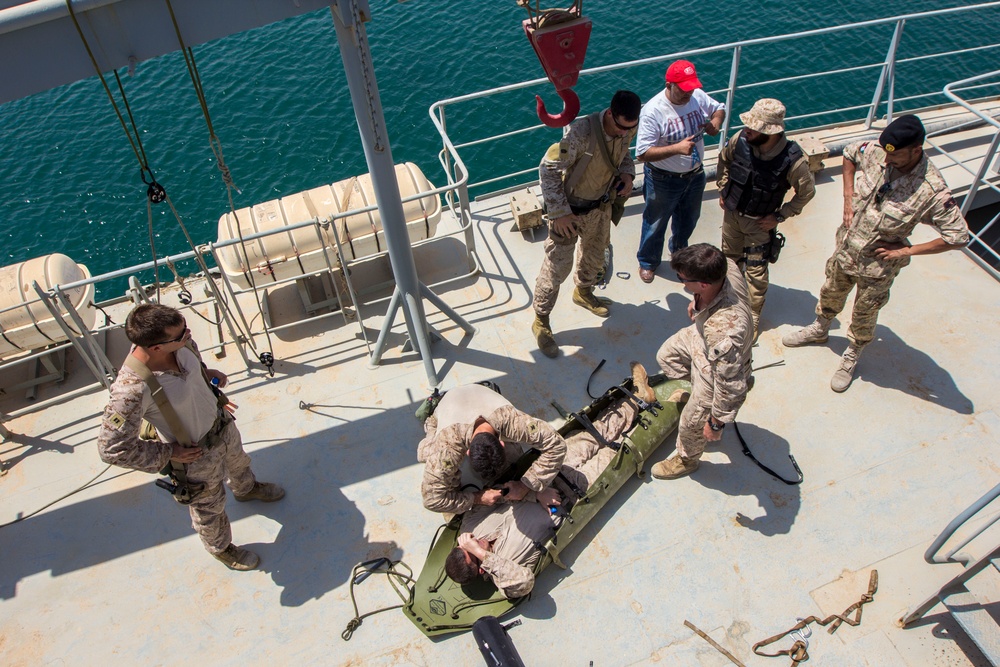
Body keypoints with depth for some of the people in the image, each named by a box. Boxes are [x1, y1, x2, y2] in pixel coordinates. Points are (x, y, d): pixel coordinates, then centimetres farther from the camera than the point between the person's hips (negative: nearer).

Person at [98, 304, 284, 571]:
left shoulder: (178, 342, -24)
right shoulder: (132, 390, -43)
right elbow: (112, 449, -32)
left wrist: (207, 371, -9)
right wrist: (168, 454, -23)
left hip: (220, 419, 6)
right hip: (197, 454, -6)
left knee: (238, 461, 36)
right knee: (209, 507, 23)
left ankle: (247, 489, 71)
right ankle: (221, 548, 54)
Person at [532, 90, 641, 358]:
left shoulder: (627, 130, -12)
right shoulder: (581, 132, -33)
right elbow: (548, 169, -28)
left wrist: (627, 174, -10)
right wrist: (559, 213, -27)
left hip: (601, 205, 7)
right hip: (570, 209, -7)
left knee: (595, 253, 27)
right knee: (557, 266, 0)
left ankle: (583, 292, 57)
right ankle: (541, 321, 19)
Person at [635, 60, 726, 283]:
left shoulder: (698, 96, -9)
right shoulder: (653, 111, -27)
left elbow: (719, 108, 12)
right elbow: (643, 153, -30)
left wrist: (716, 122, -11)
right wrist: (677, 148, -38)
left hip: (695, 175, 6)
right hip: (664, 180, -6)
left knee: (688, 219, 27)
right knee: (655, 224, 15)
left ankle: (679, 250, 57)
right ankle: (648, 261, 41)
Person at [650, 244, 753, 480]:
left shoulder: (724, 333, -49)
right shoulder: (727, 268, -29)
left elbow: (731, 385, -36)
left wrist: (716, 423, -19)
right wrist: (697, 301, 15)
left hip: (716, 376, -7)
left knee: (692, 425, 19)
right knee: (667, 356, 31)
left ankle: (685, 460, 51)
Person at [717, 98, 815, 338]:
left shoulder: (793, 160, -29)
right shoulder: (740, 139, -21)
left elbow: (807, 191, -10)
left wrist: (780, 216, -11)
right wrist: (722, 189, 5)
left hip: (760, 222, -3)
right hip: (732, 212, 4)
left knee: (756, 272, 6)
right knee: (730, 258, 23)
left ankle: (753, 316, 25)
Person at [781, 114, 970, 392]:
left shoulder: (932, 191, -29)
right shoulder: (875, 151, -18)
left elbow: (959, 236, -22)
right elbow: (849, 153, 5)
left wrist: (907, 250, -20)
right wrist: (848, 199, -4)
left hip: (878, 264, -4)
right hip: (846, 247, 4)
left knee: (864, 315, 19)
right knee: (831, 293, 27)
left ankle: (852, 356, 46)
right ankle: (819, 329, 57)